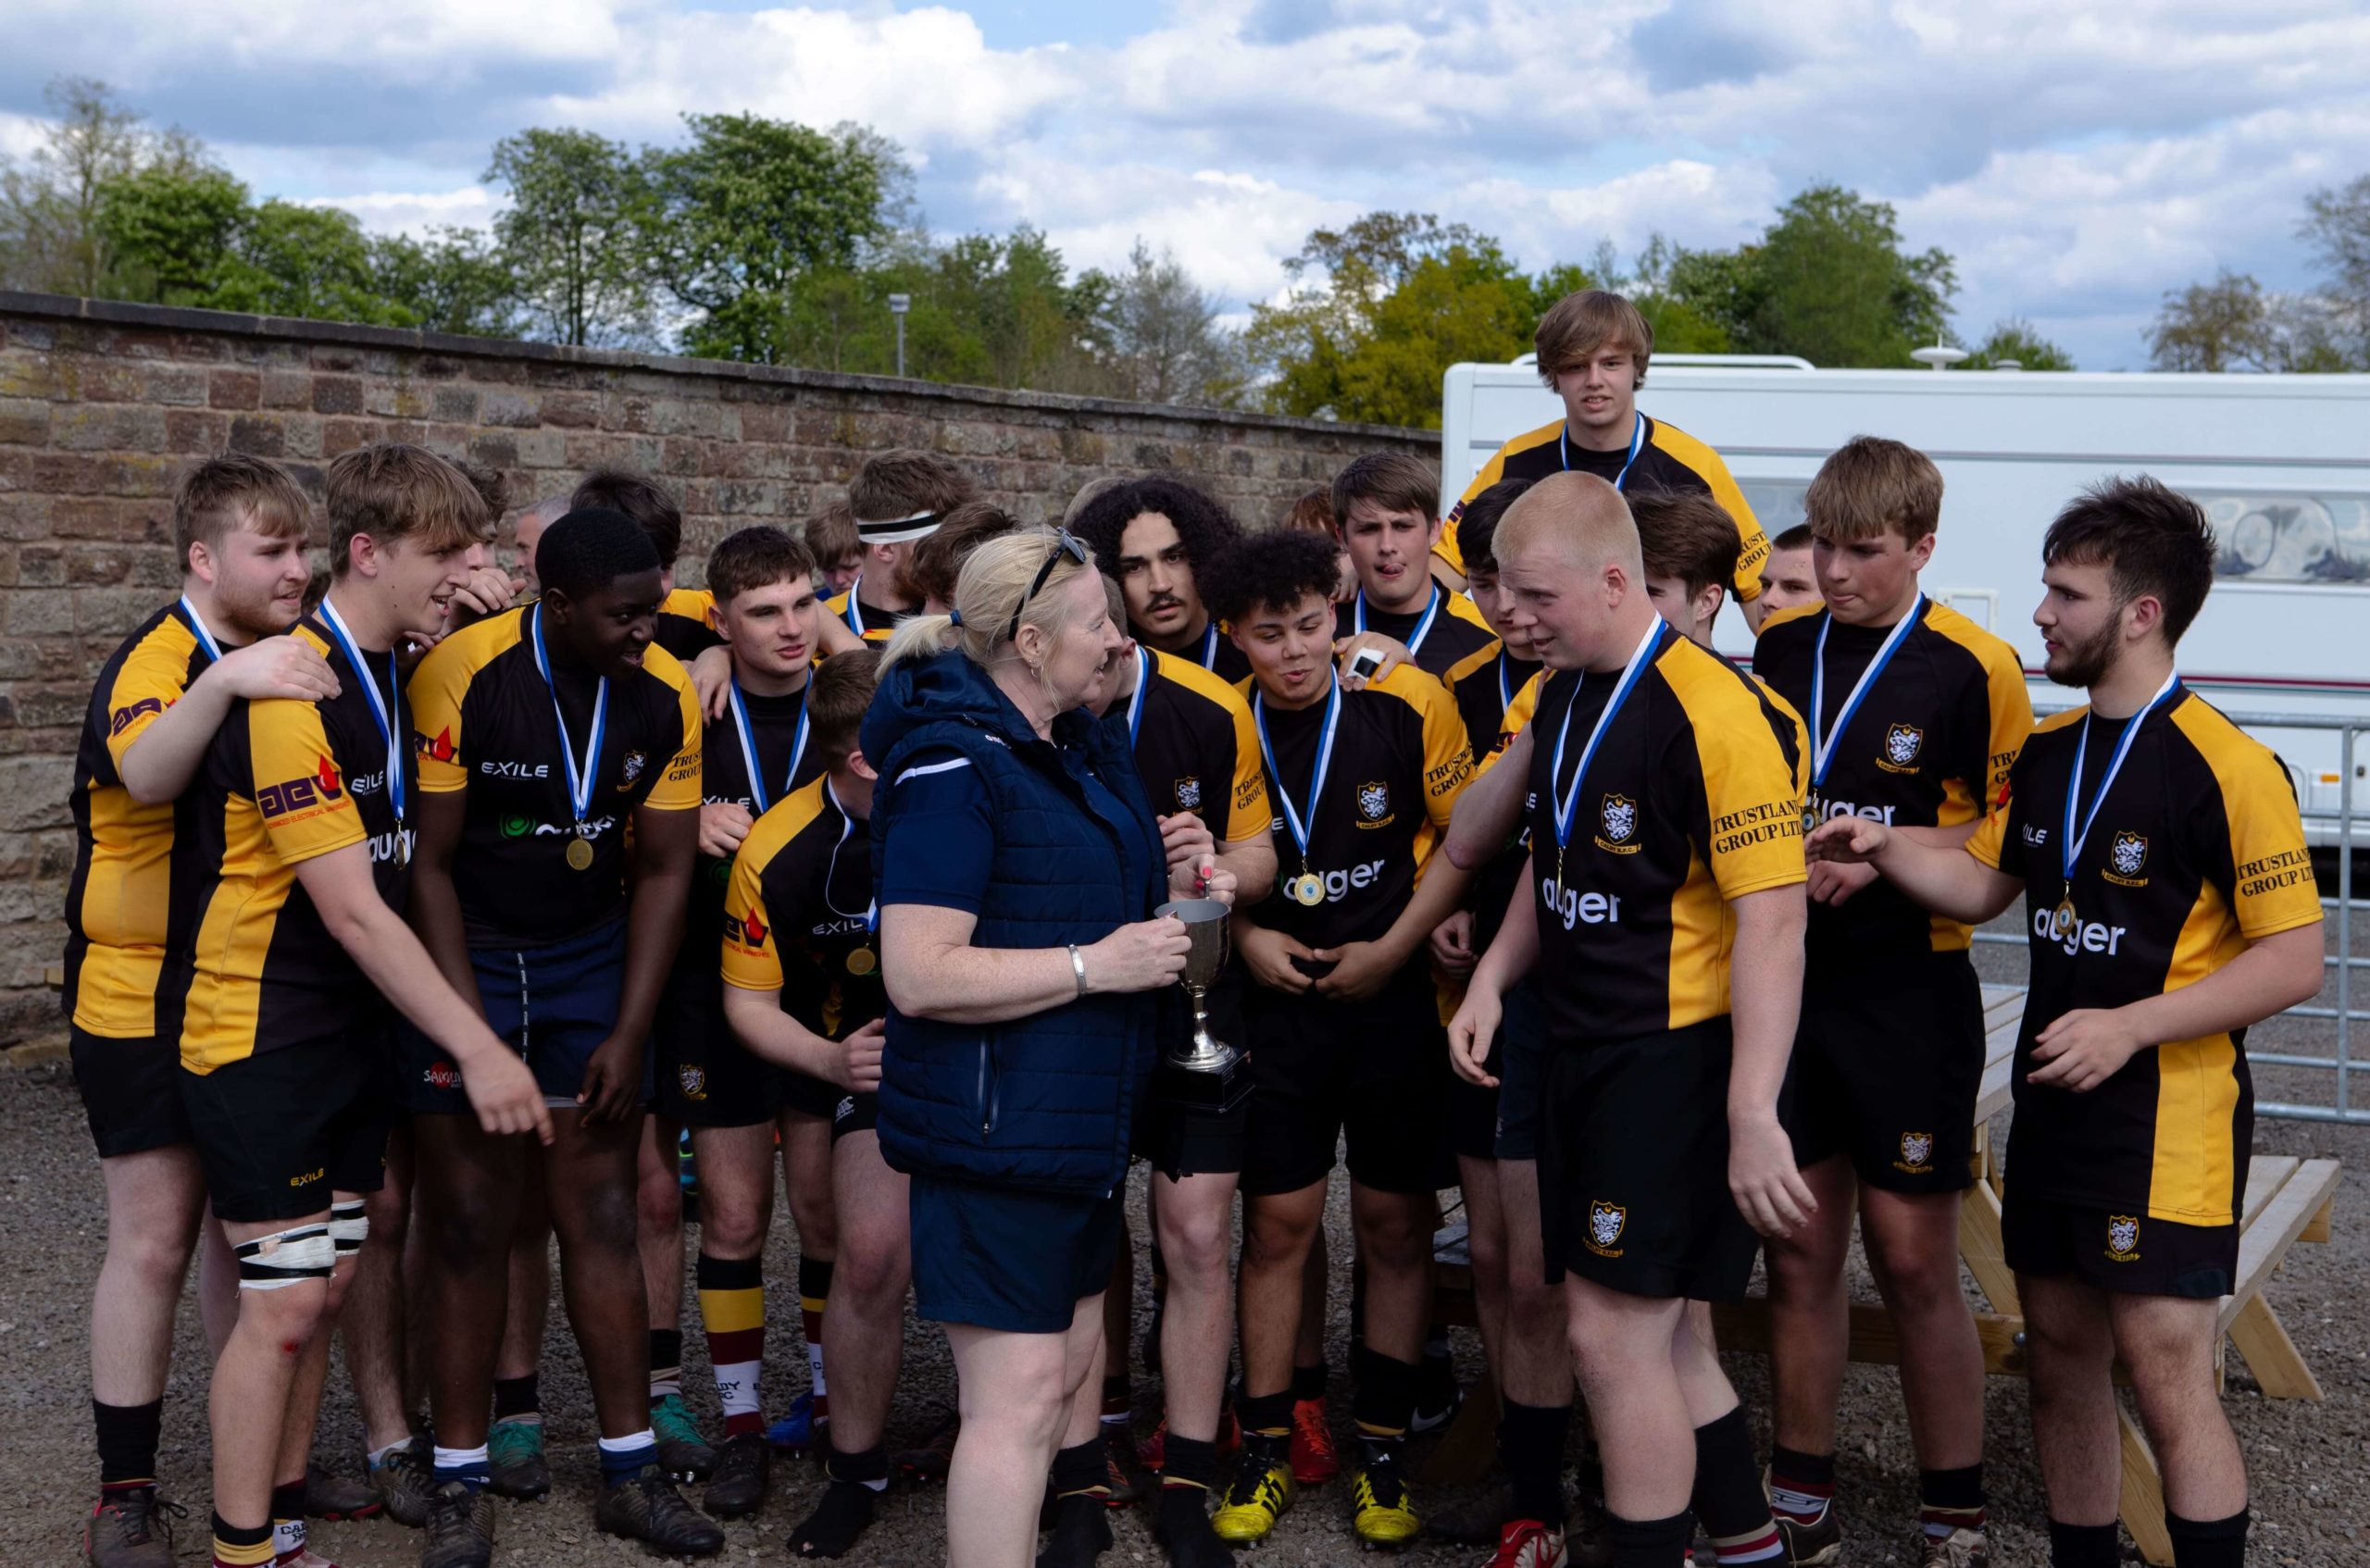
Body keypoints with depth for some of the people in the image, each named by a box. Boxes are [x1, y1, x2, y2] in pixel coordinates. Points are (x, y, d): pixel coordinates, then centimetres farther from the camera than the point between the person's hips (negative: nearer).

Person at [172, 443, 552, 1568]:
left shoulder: (392, 676, 6)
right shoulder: (291, 690, -21)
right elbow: (354, 913, -24)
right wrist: (477, 1049, -24)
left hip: (349, 1030, 8)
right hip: (260, 1040, -8)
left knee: (323, 1291, 12)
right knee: (282, 1305, -4)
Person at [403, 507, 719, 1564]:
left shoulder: (666, 696, -7)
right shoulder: (463, 675, -19)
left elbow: (663, 870, 0)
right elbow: (429, 862, -14)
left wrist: (627, 1036, -3)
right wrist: (472, 1031, -16)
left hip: (593, 956, 3)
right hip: (462, 957, -3)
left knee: (602, 1215, 4)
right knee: (467, 1221, -1)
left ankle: (631, 1471, 13)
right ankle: (460, 1481, 12)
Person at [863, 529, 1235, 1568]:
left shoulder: (1078, 747, 13)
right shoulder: (954, 767, -18)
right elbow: (918, 974, -24)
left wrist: (1166, 893, 8)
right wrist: (1096, 964, -21)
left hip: (1080, 1119, 10)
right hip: (994, 1123, -10)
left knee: (1073, 1358, 18)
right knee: (1019, 1395, -6)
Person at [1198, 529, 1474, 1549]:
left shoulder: (1408, 704, -11)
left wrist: (1390, 949, -10)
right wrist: (1246, 937, -5)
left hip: (1394, 996, -1)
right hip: (1278, 1000, 1)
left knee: (1395, 1225, 5)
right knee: (1277, 1223, 4)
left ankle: (1381, 1450, 19)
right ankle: (1264, 1451, 16)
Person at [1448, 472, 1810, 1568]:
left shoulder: (1712, 712, -20)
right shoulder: (1564, 694, 8)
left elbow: (1773, 920, -23)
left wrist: (1752, 1116, -26)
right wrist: (1494, 977, 6)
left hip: (1674, 1063, -9)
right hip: (1583, 1053, 9)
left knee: (1613, 1334, -5)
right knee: (1650, 1329, 17)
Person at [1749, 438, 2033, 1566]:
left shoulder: (1973, 669, -9)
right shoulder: (1776, 649, 5)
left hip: (1908, 996, -4)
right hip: (1784, 986, 4)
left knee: (1914, 1260, 2)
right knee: (1799, 1252, 10)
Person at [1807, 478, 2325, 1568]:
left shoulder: (2226, 768, -15)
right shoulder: (2046, 753, 9)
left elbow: (2294, 961, -15)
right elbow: (1983, 883, 19)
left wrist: (2129, 1028, -21)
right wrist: (1886, 848, 1)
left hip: (2170, 1116, -7)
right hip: (2053, 1102, 8)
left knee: (2165, 1378, -8)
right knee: (2060, 1354, 14)